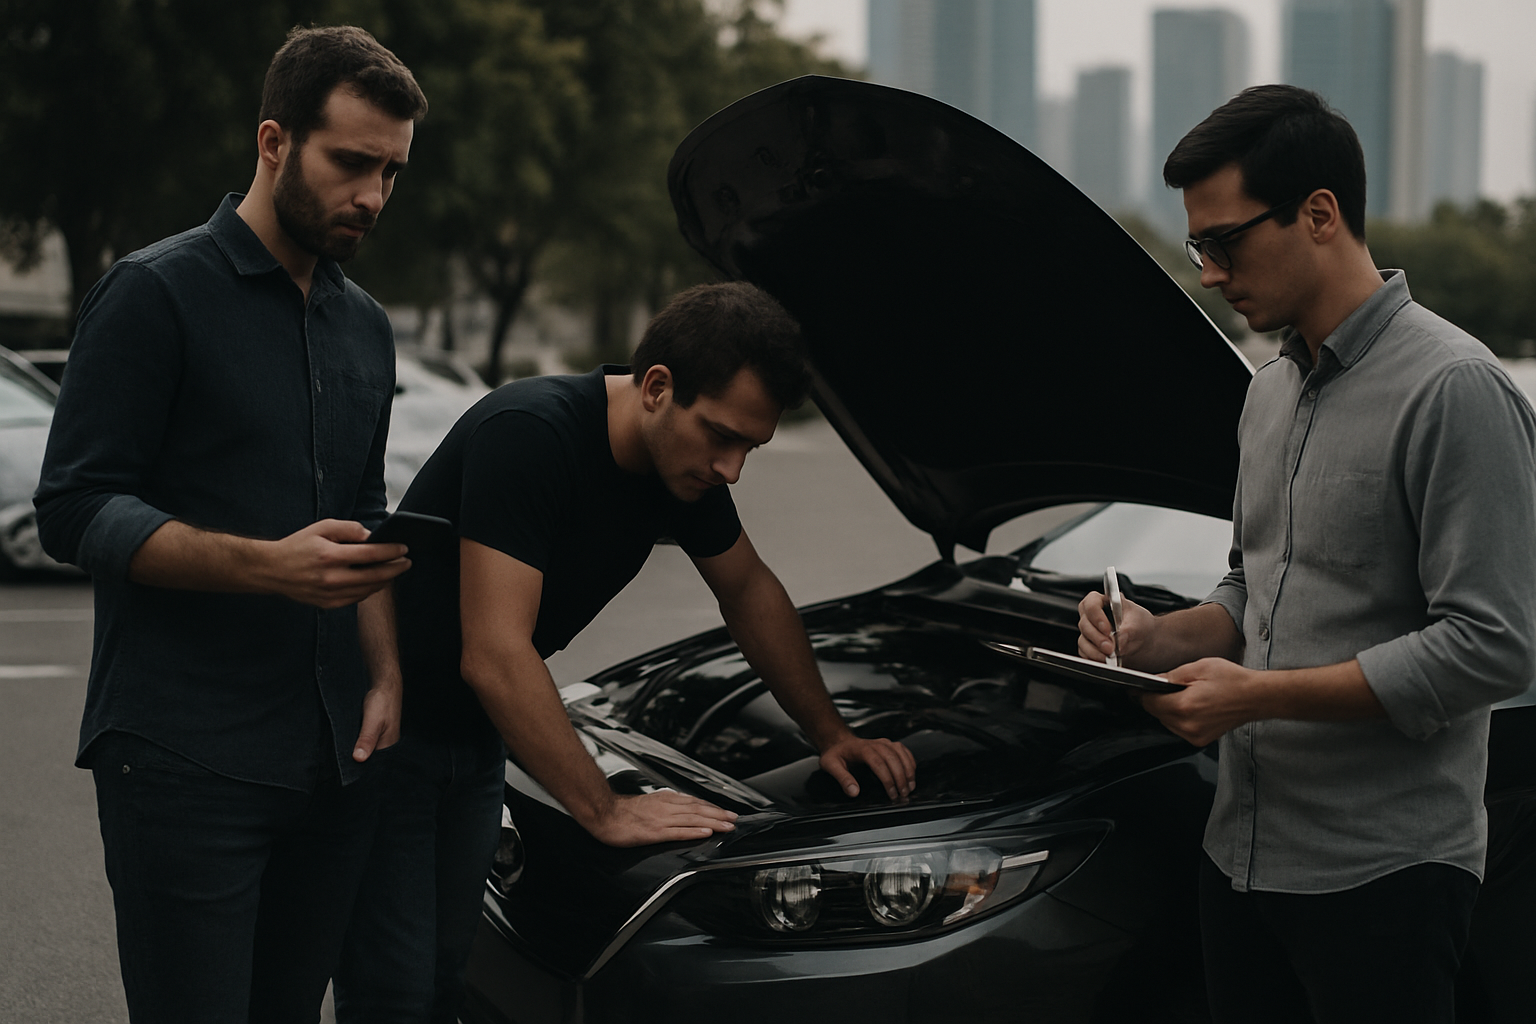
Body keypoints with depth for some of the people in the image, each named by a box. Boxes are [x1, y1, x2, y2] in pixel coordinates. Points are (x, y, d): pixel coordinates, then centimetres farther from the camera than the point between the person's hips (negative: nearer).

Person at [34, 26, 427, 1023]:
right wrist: (268, 565, -21)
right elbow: (76, 511, -10)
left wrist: (386, 674, 10)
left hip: (331, 757, 7)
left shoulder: (365, 326, 19)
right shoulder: (157, 294, -4)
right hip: (183, 759, -6)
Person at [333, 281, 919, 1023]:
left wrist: (830, 733, 14)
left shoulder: (683, 451, -4)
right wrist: (606, 813, -29)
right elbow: (495, 658, -33)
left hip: (472, 737, 8)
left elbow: (749, 589, 15)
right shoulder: (529, 434, -30)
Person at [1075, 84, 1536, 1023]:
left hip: (1383, 872, -8)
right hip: (1244, 853, 8)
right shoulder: (1274, 388, 15)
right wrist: (1164, 640, 3)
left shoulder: (1454, 390, -15)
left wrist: (1259, 695, -19)